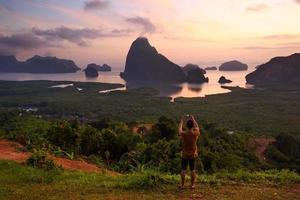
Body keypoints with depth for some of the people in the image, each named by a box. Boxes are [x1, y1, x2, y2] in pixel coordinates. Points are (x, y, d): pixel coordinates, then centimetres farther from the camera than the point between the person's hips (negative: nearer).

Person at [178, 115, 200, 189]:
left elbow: (179, 129, 6)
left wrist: (182, 121, 19)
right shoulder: (195, 133, -14)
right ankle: (192, 185, 17)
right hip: (193, 155, 1)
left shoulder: (183, 133, -17)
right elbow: (197, 127, 9)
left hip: (185, 154, -1)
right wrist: (193, 119, 19)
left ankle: (182, 185, 13)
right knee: (192, 170, 10)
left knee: (183, 170, 7)